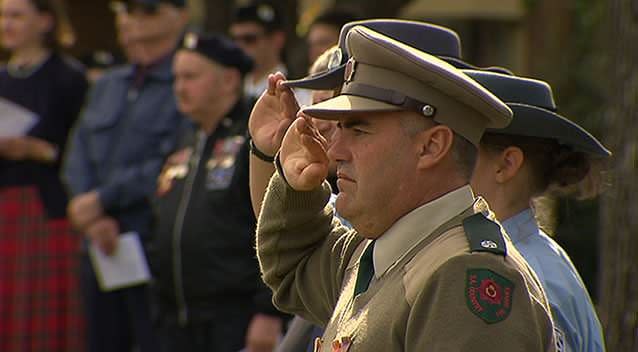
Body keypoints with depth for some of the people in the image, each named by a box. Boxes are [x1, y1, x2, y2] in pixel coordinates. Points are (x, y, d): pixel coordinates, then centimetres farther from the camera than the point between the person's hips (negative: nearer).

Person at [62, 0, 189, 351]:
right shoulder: (107, 86, 18)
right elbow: (78, 159, 10)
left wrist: (102, 200, -10)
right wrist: (93, 220, -7)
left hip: (156, 246, -7)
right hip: (101, 247, 7)